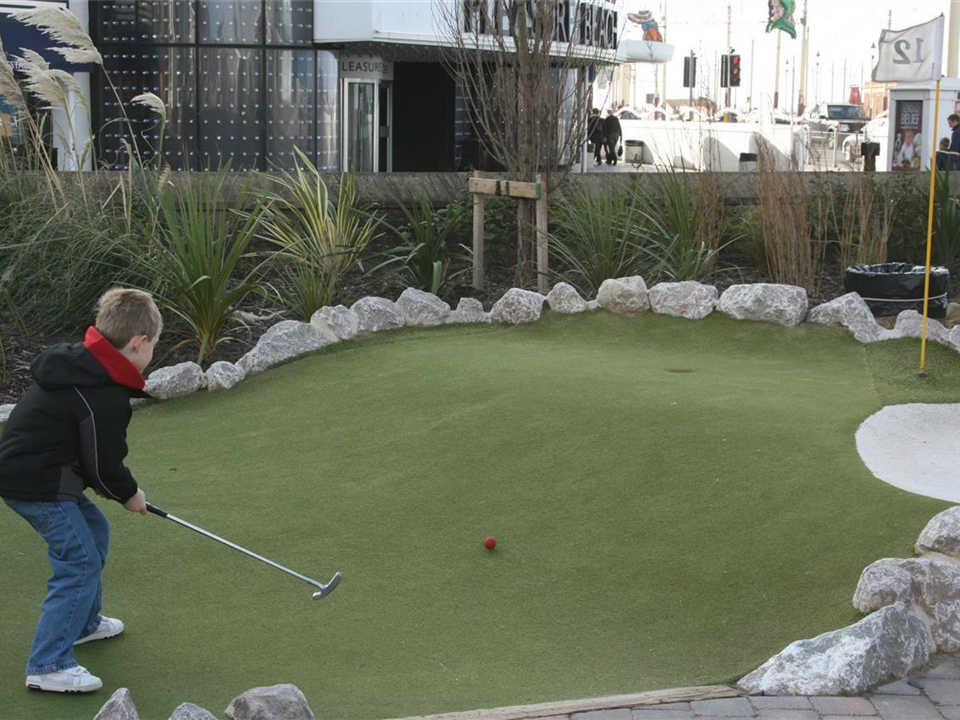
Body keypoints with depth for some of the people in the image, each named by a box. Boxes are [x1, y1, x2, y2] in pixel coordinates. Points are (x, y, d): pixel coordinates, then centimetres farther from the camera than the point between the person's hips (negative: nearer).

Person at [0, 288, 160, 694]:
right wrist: (128, 493, 4)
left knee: (94, 530, 24)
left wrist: (102, 481, 14)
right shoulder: (107, 398, -24)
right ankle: (49, 666, -8)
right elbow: (105, 464, -15)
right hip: (35, 484, -11)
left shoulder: (81, 364, 7)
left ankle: (83, 622, 39)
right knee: (80, 562, -10)